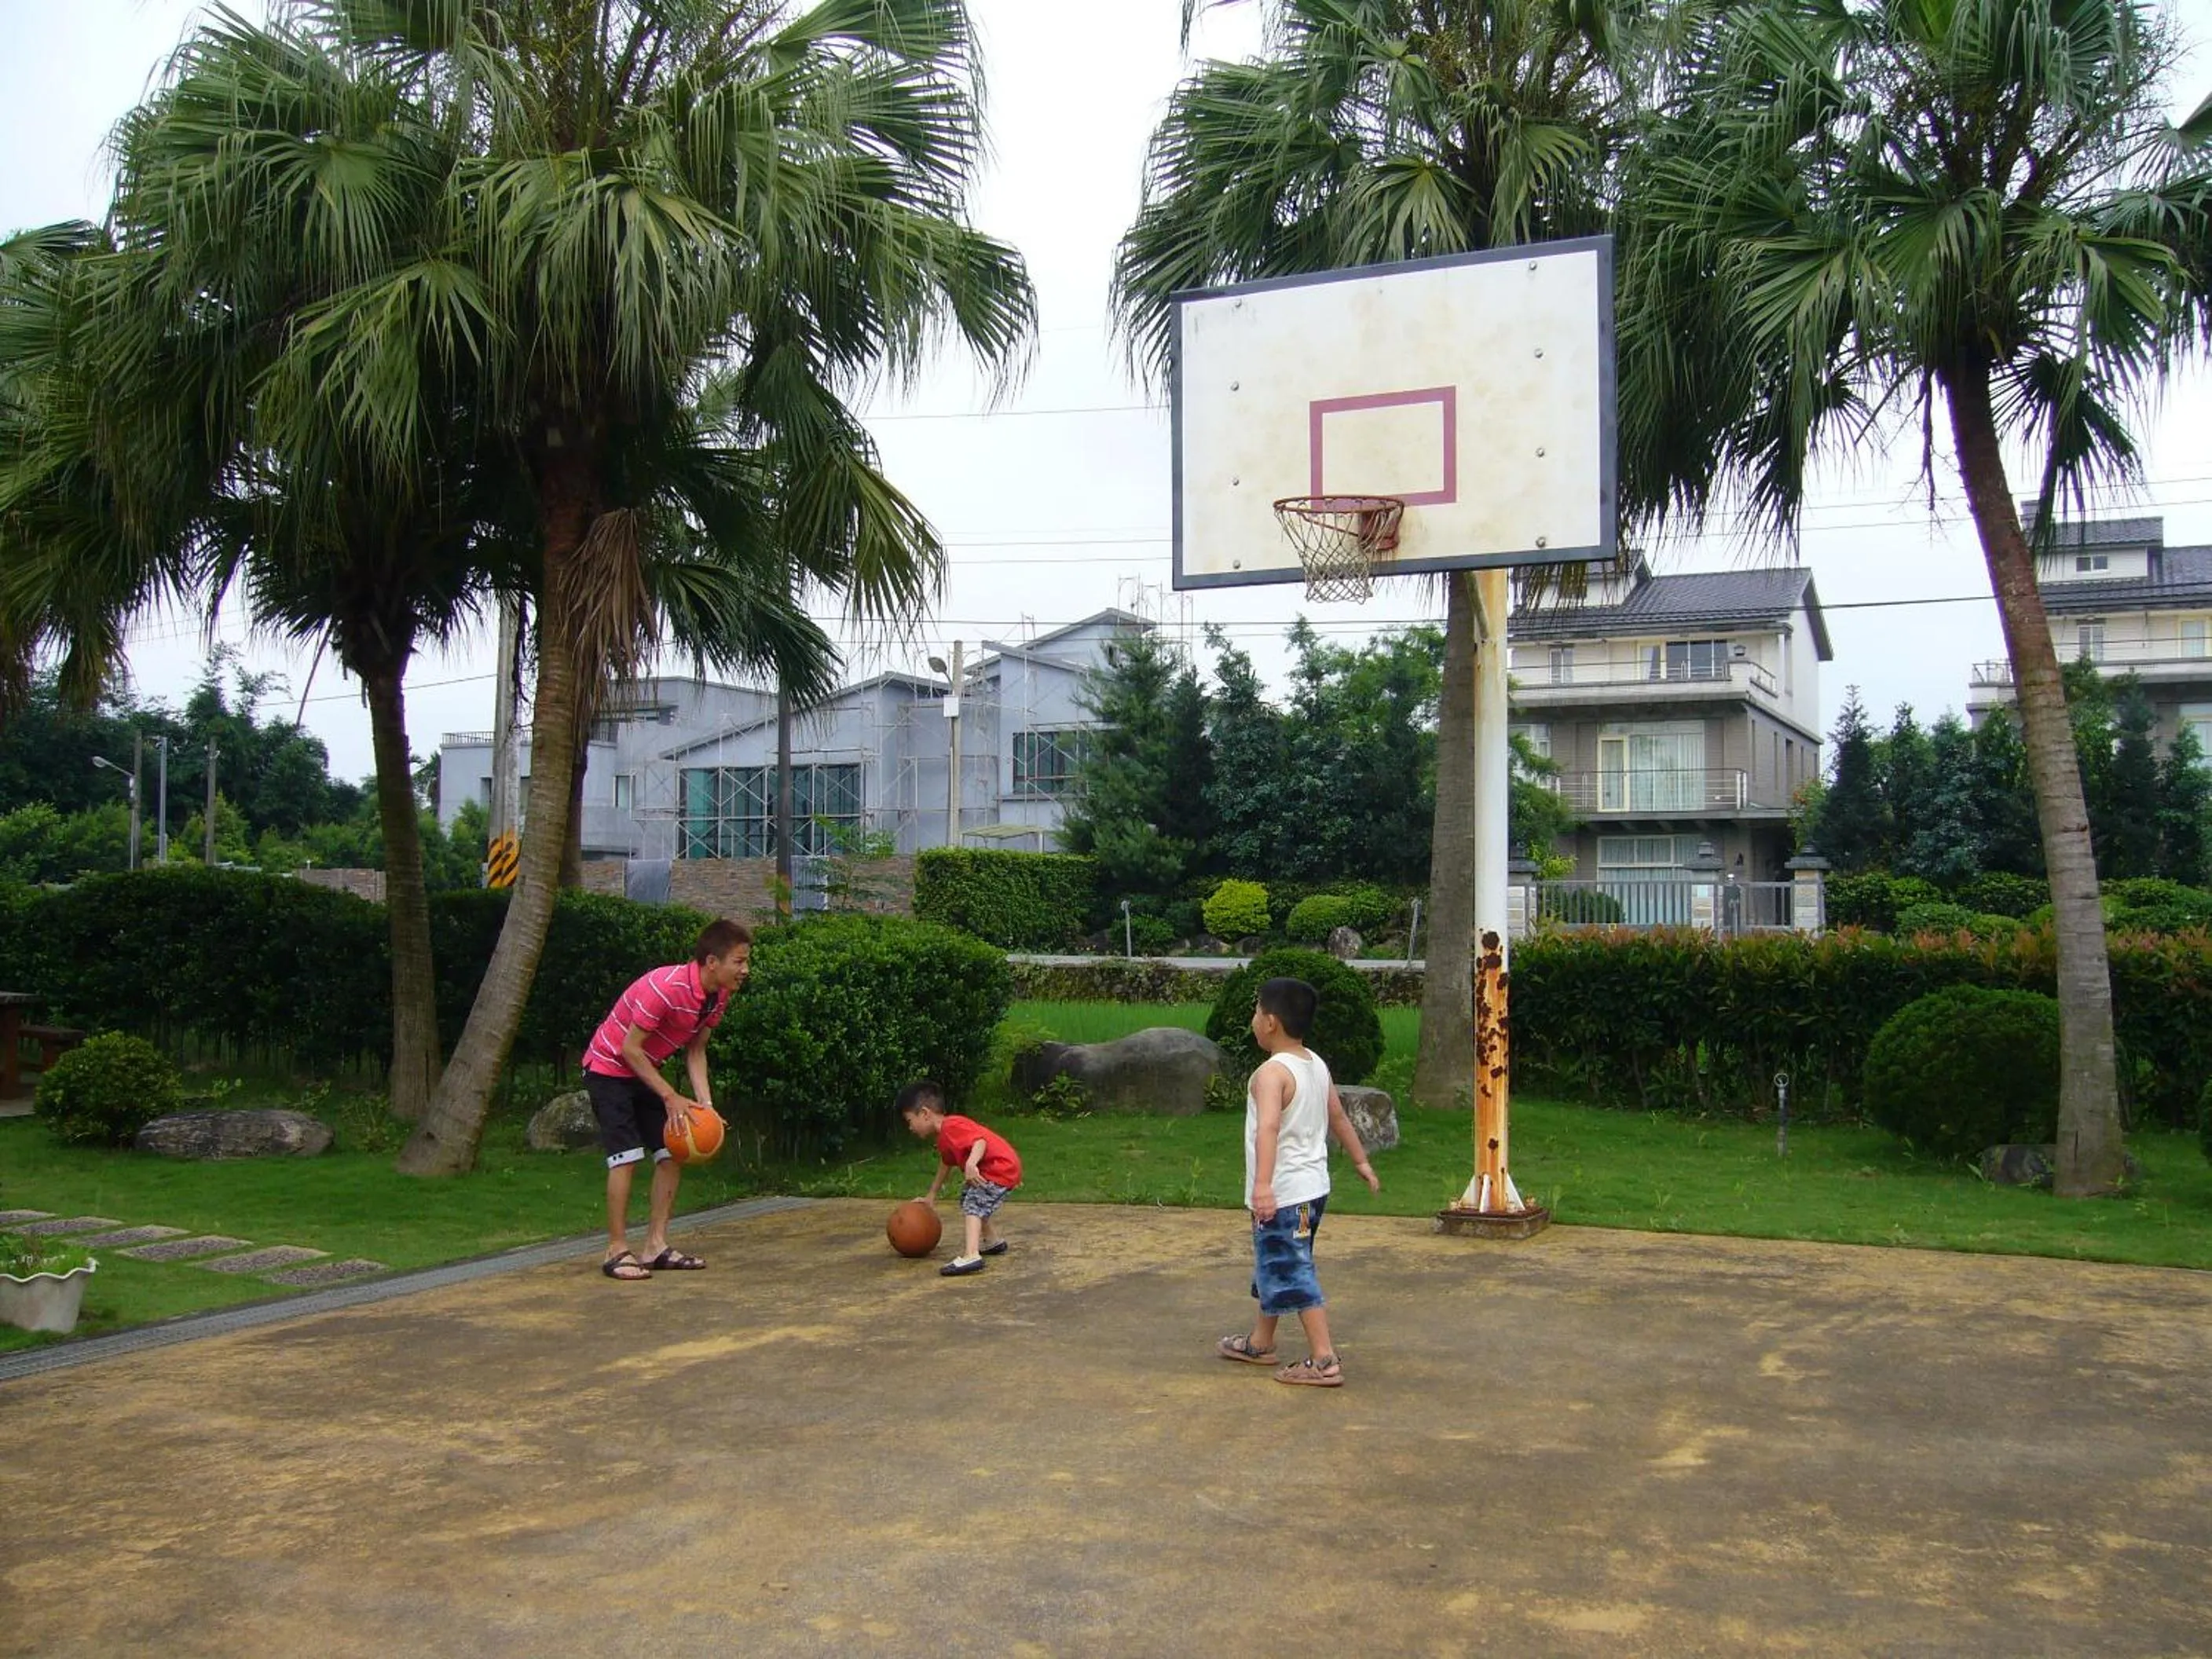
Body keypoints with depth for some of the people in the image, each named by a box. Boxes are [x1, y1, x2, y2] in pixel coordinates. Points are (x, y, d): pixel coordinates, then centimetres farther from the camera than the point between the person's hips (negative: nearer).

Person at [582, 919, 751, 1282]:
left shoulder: (718, 998, -8)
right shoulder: (665, 987, -33)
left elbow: (695, 1050, 2)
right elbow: (630, 1048, -26)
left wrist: (705, 1103, -11)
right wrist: (671, 1097, -24)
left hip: (645, 1072, 8)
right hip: (609, 1069, -8)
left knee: (672, 1153, 2)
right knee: (627, 1157, -15)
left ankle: (656, 1245, 9)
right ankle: (616, 1251, -6)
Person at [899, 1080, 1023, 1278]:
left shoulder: (951, 1127, -22)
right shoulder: (943, 1138, 13)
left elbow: (981, 1140, -36)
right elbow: (945, 1164, 28)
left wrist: (971, 1164, -52)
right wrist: (931, 1194, 34)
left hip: (1001, 1168, -12)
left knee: (973, 1206, -21)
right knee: (970, 1197, 30)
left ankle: (971, 1256, -37)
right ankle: (993, 1242, 44)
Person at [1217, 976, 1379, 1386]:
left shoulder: (1272, 1072, -20)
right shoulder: (1317, 1065, 7)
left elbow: (1268, 1127, -34)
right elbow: (1339, 1117, 18)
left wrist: (1263, 1185, -44)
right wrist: (1361, 1161, 29)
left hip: (1284, 1194, -9)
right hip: (1312, 1187, 10)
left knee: (1293, 1275, -3)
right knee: (1274, 1265, 22)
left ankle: (1324, 1361, -2)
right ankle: (1259, 1342, 36)